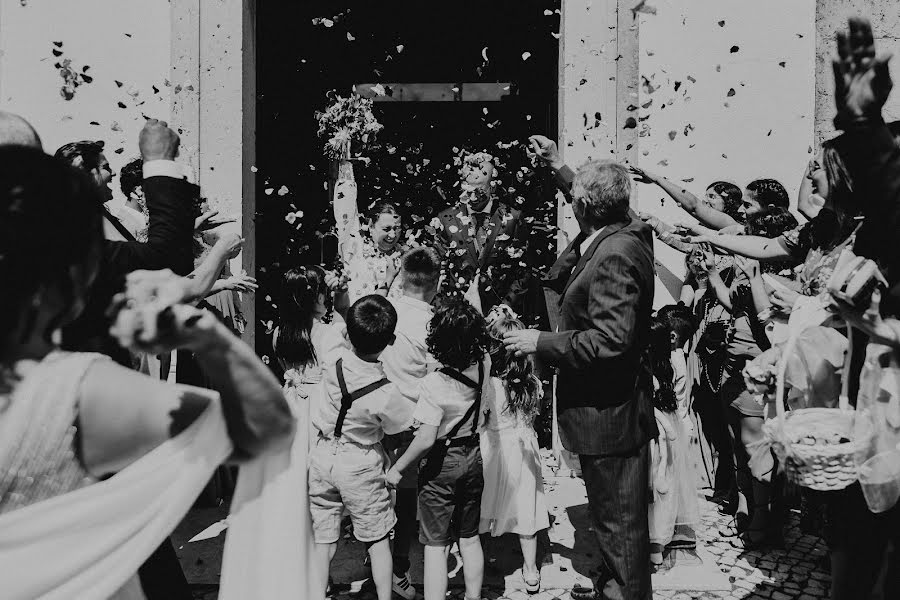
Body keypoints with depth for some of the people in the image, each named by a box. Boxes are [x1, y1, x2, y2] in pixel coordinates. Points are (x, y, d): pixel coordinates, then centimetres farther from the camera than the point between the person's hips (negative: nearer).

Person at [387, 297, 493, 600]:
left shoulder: (434, 383, -25)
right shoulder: (483, 365, -9)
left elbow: (426, 438, -23)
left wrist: (397, 468, -11)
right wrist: (472, 295, 24)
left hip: (441, 464, -6)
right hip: (473, 459, 6)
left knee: (435, 544, 4)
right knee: (470, 537, 20)